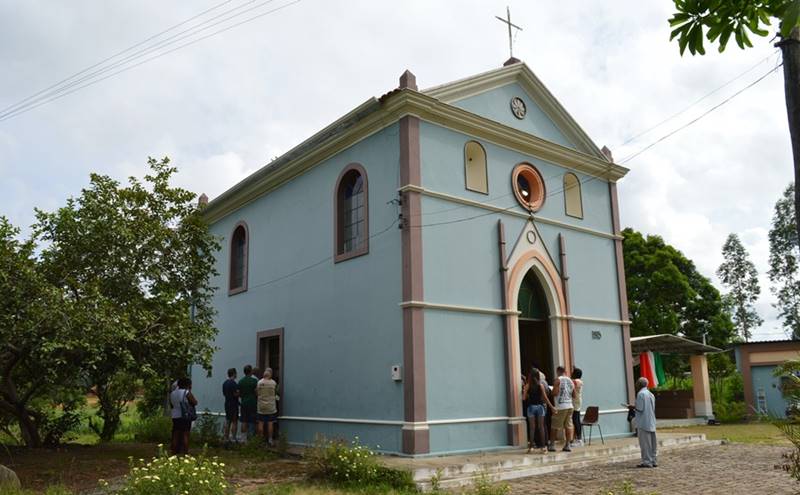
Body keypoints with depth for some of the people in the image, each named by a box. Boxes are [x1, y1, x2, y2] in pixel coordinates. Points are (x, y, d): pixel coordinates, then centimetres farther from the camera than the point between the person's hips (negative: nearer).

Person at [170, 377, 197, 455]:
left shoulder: (172, 393, 6)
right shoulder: (187, 393, -12)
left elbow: (171, 405, 16)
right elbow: (195, 402, -8)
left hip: (175, 416, 6)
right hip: (185, 417, -5)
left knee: (176, 435, 12)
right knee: (185, 435, 0)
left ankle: (174, 452, 16)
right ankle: (185, 452, -2)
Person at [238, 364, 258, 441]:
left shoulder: (240, 381, 5)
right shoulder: (254, 380, -10)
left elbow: (239, 393, 8)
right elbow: (256, 392, -10)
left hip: (244, 403, 4)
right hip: (252, 403, -4)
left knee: (244, 422, 7)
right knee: (252, 422, 0)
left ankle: (243, 439, 7)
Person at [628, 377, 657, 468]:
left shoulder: (640, 394, -12)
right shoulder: (651, 394, 14)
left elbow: (640, 408, -17)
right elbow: (653, 409, 18)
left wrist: (633, 407, 2)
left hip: (643, 422, -8)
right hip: (651, 422, 8)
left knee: (645, 442, -4)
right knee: (652, 442, 10)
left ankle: (647, 461, -4)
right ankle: (653, 461, 13)